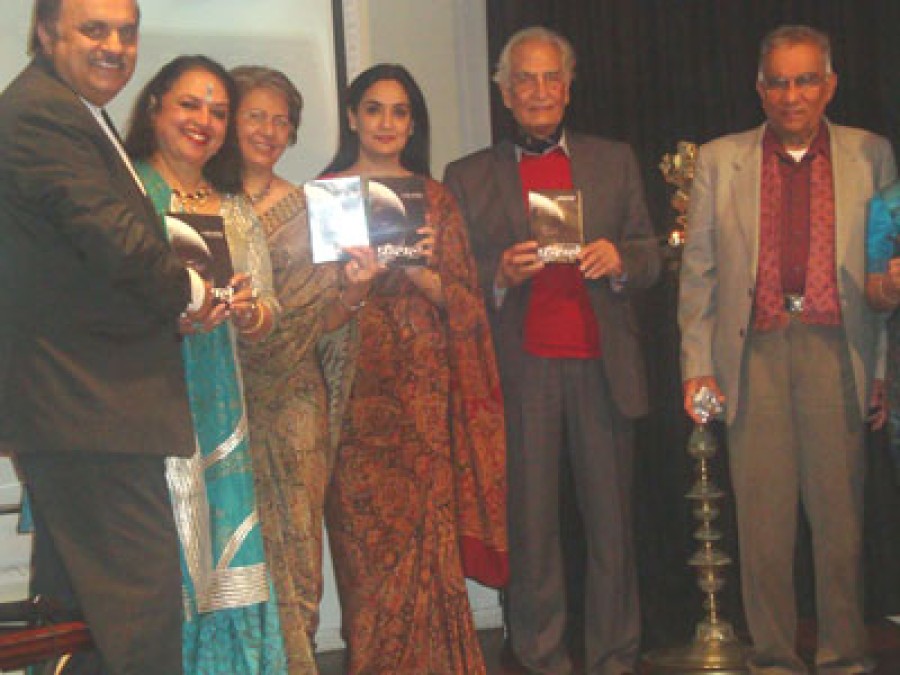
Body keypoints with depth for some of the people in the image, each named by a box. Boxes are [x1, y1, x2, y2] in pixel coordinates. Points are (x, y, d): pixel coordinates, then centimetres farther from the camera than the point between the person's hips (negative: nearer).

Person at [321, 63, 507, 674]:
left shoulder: (435, 200, 11)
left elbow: (467, 304, 6)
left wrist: (421, 272, -12)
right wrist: (352, 280, -16)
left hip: (422, 389, 1)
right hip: (354, 388, -1)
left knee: (424, 531, -3)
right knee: (364, 540, -2)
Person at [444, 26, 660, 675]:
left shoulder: (615, 161, 15)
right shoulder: (468, 177, 11)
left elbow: (650, 258, 13)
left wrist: (619, 257, -9)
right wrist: (501, 275, -13)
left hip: (602, 367, 1)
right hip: (521, 372, -1)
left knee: (611, 519, 3)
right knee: (531, 522, 2)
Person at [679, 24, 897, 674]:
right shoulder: (719, 159, 10)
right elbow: (698, 272, 9)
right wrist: (696, 367, 3)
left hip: (836, 351, 0)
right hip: (754, 355, 1)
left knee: (841, 510, 2)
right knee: (762, 513, 3)